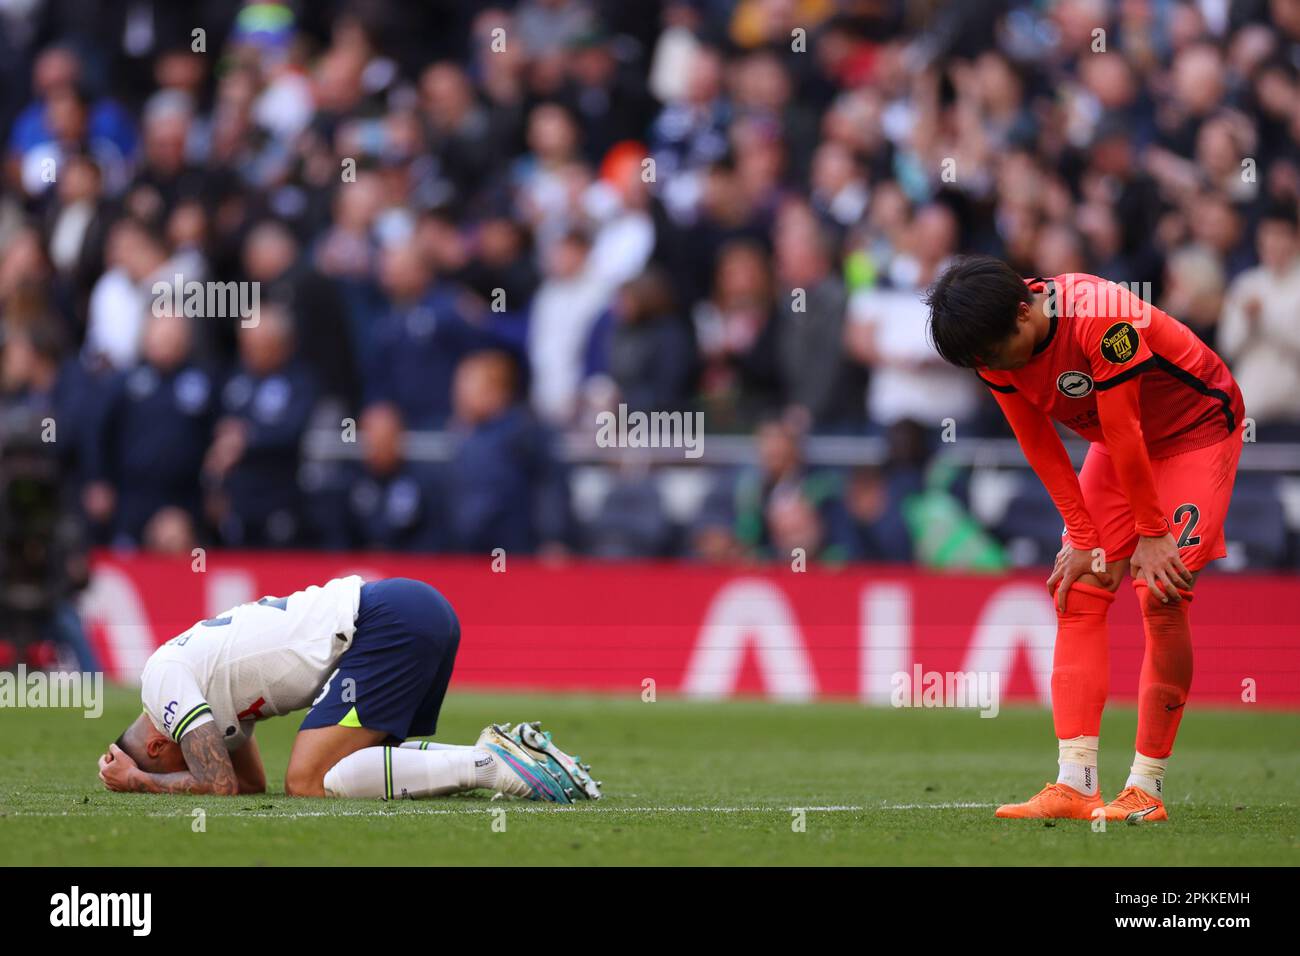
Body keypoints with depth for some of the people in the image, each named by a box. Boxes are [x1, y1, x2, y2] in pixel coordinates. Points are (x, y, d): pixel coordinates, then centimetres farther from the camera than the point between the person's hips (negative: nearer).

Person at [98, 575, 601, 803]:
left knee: (308, 782, -14)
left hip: (388, 623, -10)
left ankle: (493, 765, -19)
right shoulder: (207, 673, 27)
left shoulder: (164, 678, -1)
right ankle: (502, 751, 4)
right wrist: (141, 774, 23)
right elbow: (251, 782, 29)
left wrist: (138, 782, 9)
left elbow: (220, 786, -6)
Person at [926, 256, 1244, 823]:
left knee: (1162, 597, -16)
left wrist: (1152, 534, -19)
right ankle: (1075, 785, -11)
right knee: (1077, 594, -6)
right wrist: (1083, 538, -6)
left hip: (1196, 430, -7)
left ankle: (1146, 788, -11)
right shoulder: (995, 345, -14)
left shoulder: (1102, 320, -35)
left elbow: (1124, 433, -27)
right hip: (1120, 440, 7)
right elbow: (1041, 447, -5)